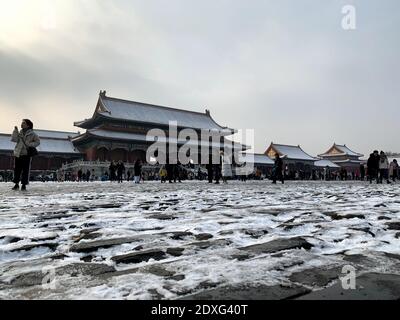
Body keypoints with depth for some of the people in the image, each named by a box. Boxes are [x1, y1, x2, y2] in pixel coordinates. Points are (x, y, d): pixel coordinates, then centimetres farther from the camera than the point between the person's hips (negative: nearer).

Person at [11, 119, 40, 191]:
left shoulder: (32, 134, -1)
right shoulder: (19, 133, 10)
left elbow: (37, 141, 2)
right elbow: (14, 139, -2)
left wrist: (31, 145, -12)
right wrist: (15, 131, -10)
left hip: (27, 154, -4)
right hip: (18, 154, 4)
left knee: (25, 170, -1)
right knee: (17, 169, 6)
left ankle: (24, 185, 7)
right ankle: (16, 184, 17)